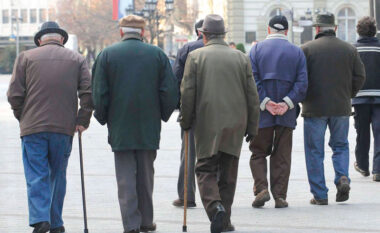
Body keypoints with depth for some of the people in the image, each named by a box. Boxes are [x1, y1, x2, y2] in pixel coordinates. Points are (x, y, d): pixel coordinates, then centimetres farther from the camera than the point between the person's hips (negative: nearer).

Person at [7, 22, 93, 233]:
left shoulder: (26, 57, 5)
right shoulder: (76, 59, 9)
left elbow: (15, 95, -1)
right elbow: (89, 93, -1)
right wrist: (82, 120, 5)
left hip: (33, 128, -1)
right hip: (64, 128, 2)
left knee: (37, 176, -1)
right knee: (58, 176, 12)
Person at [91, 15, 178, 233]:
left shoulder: (107, 55, -1)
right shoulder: (157, 54, 2)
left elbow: (99, 93, -3)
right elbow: (171, 92, -1)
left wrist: (104, 118, 10)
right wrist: (162, 115, 13)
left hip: (120, 127, -1)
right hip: (149, 127, 1)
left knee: (125, 176, 1)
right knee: (146, 174, 13)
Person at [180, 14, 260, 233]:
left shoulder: (195, 56, -3)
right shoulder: (241, 58, 5)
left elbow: (187, 93, -6)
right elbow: (252, 95, 5)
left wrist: (186, 122, 6)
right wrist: (252, 127, 10)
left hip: (207, 123, -2)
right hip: (235, 124, 2)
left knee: (205, 168, 4)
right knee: (228, 172, 11)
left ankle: (215, 206, -21)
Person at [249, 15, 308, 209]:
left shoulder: (256, 49, 1)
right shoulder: (297, 52, 3)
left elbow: (252, 80, -9)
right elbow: (302, 82, -6)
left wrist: (265, 102, -11)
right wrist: (287, 103, -10)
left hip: (262, 114, -1)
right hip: (287, 115, 1)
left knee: (258, 153, 10)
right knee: (282, 156, 7)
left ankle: (261, 189, -7)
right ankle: (280, 196, 4)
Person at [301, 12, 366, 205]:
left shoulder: (307, 49, -6)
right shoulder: (350, 50, 3)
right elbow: (360, 77, 2)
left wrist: (305, 99, 8)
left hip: (314, 108, -2)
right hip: (341, 108, 2)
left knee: (315, 151, 5)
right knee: (340, 146, 18)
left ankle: (319, 195, 4)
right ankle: (343, 178, -6)